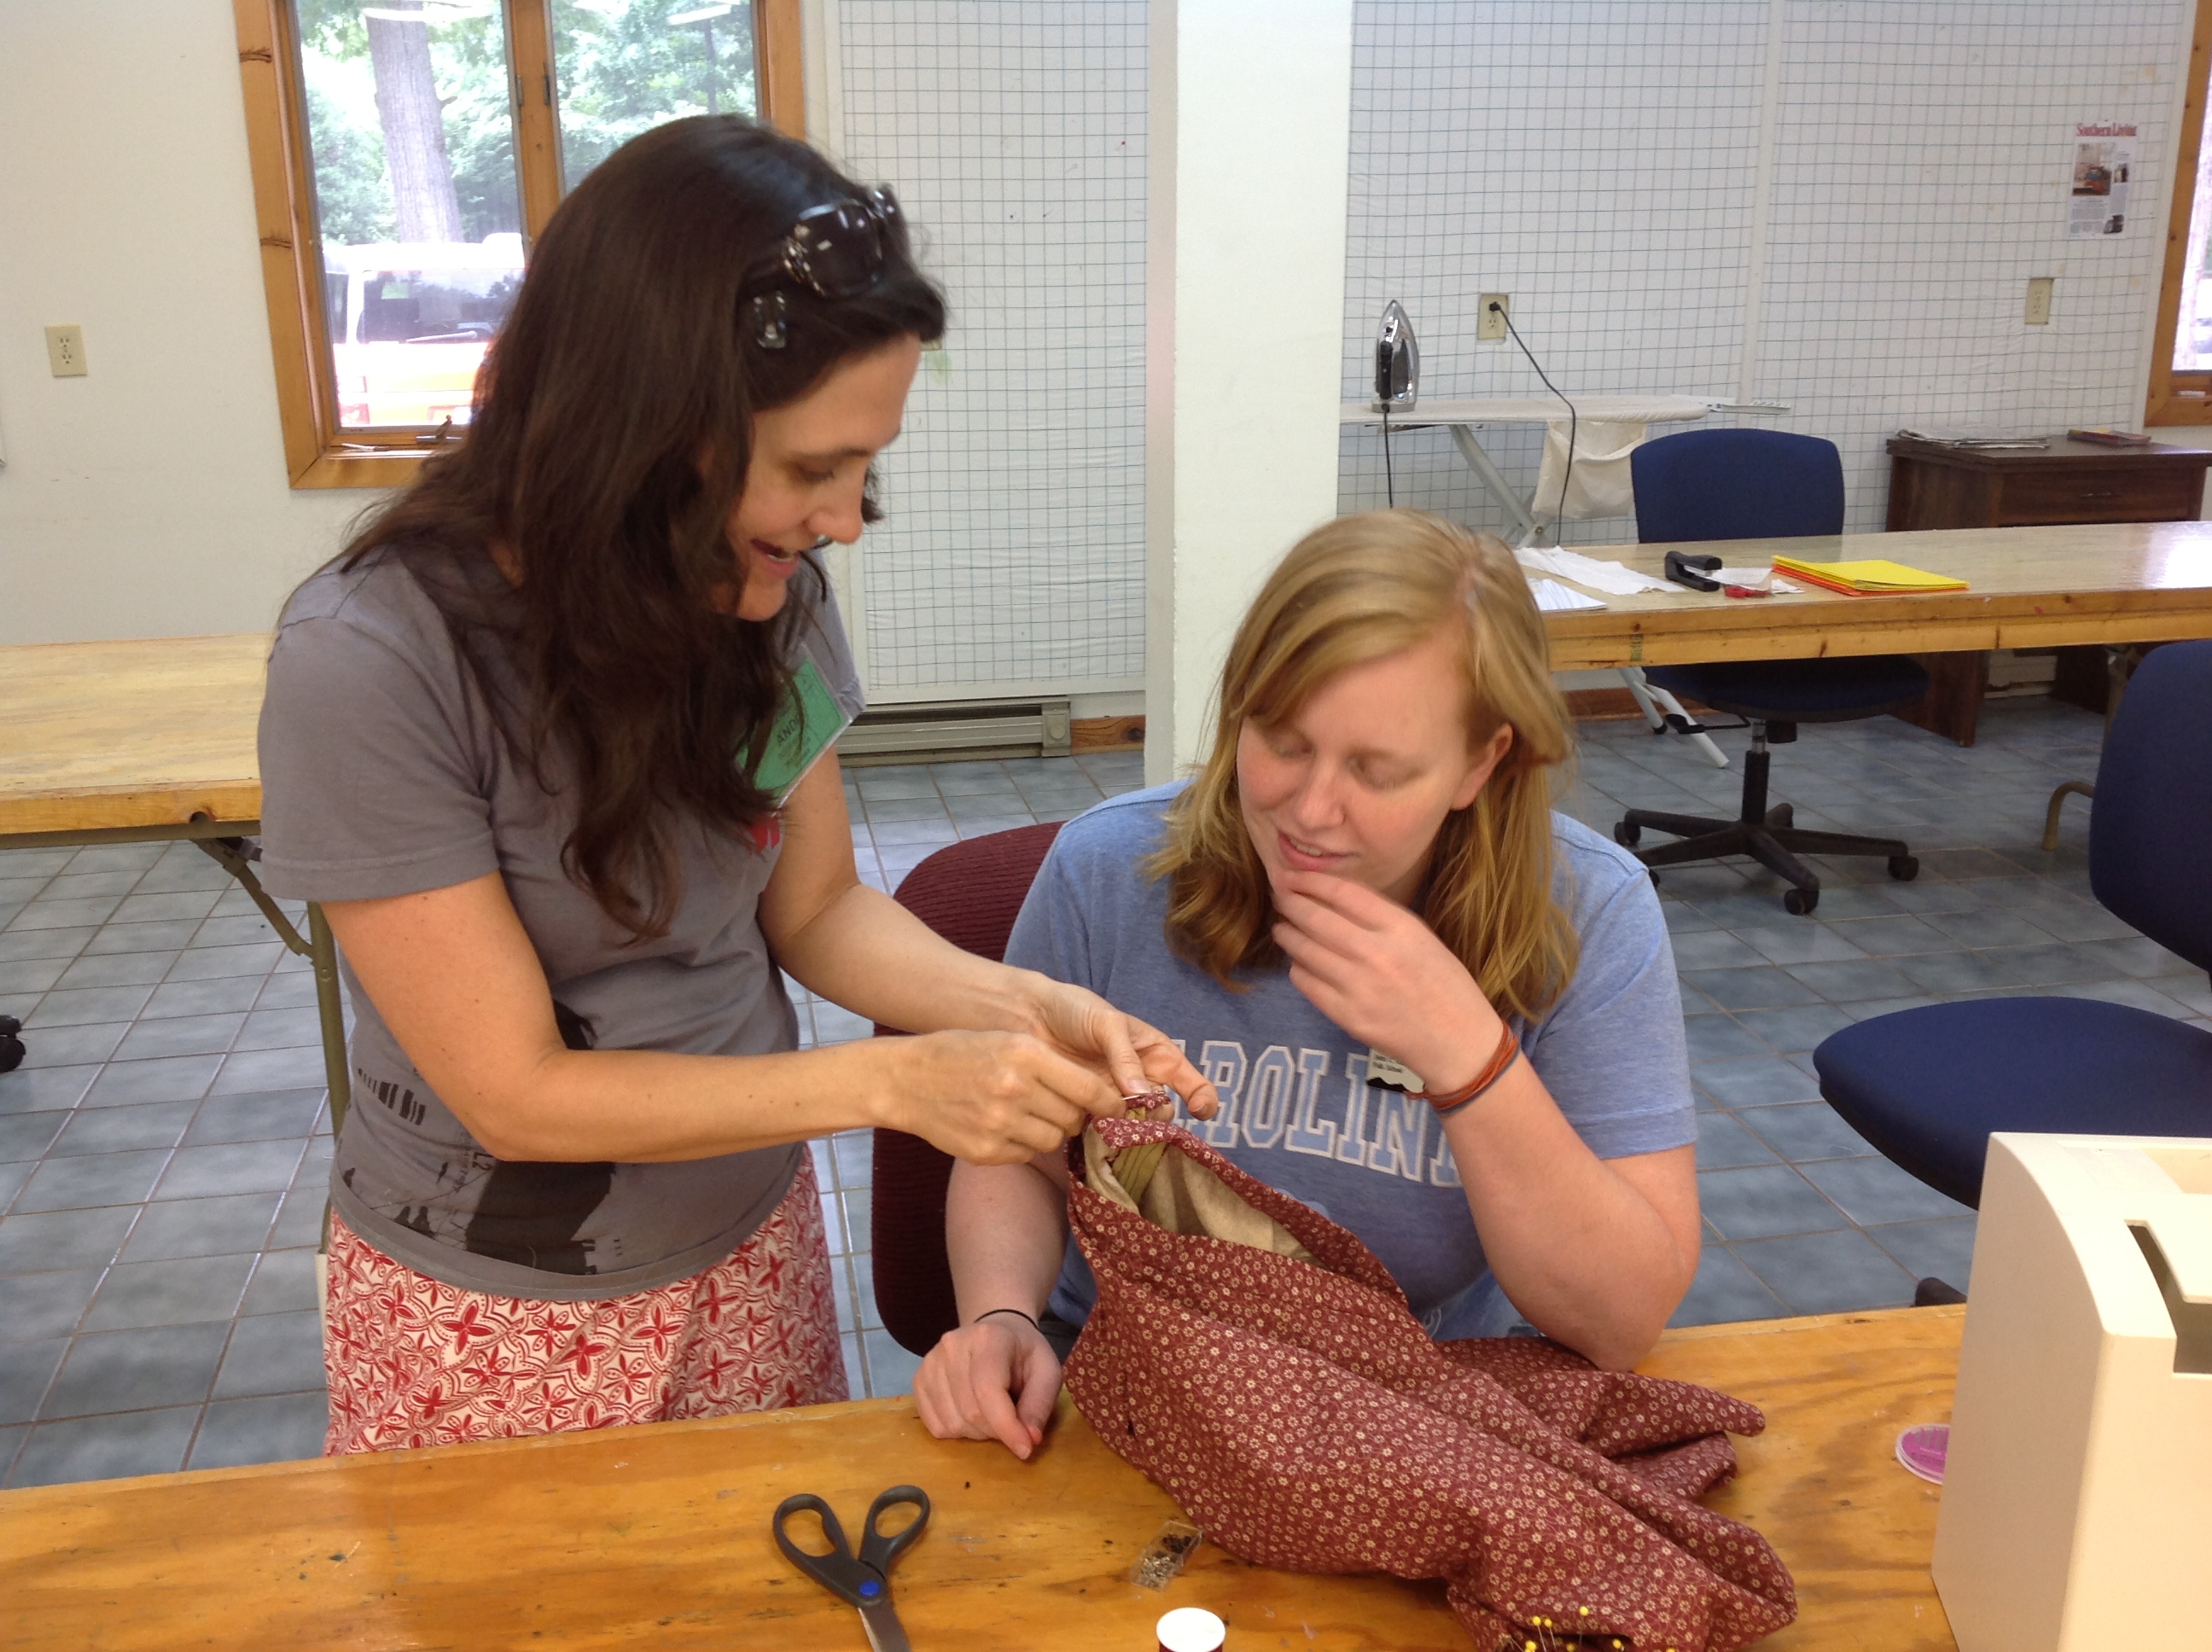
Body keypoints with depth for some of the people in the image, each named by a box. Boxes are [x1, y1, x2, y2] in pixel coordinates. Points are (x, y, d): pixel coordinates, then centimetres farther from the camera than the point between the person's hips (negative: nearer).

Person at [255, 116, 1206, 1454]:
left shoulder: (771, 593, -12)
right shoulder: (373, 661, -27)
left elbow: (815, 907, -1)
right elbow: (517, 1094, -23)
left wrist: (1023, 1006, -18)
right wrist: (895, 1080, -28)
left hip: (754, 1243, 4)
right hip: (499, 1314, -4)